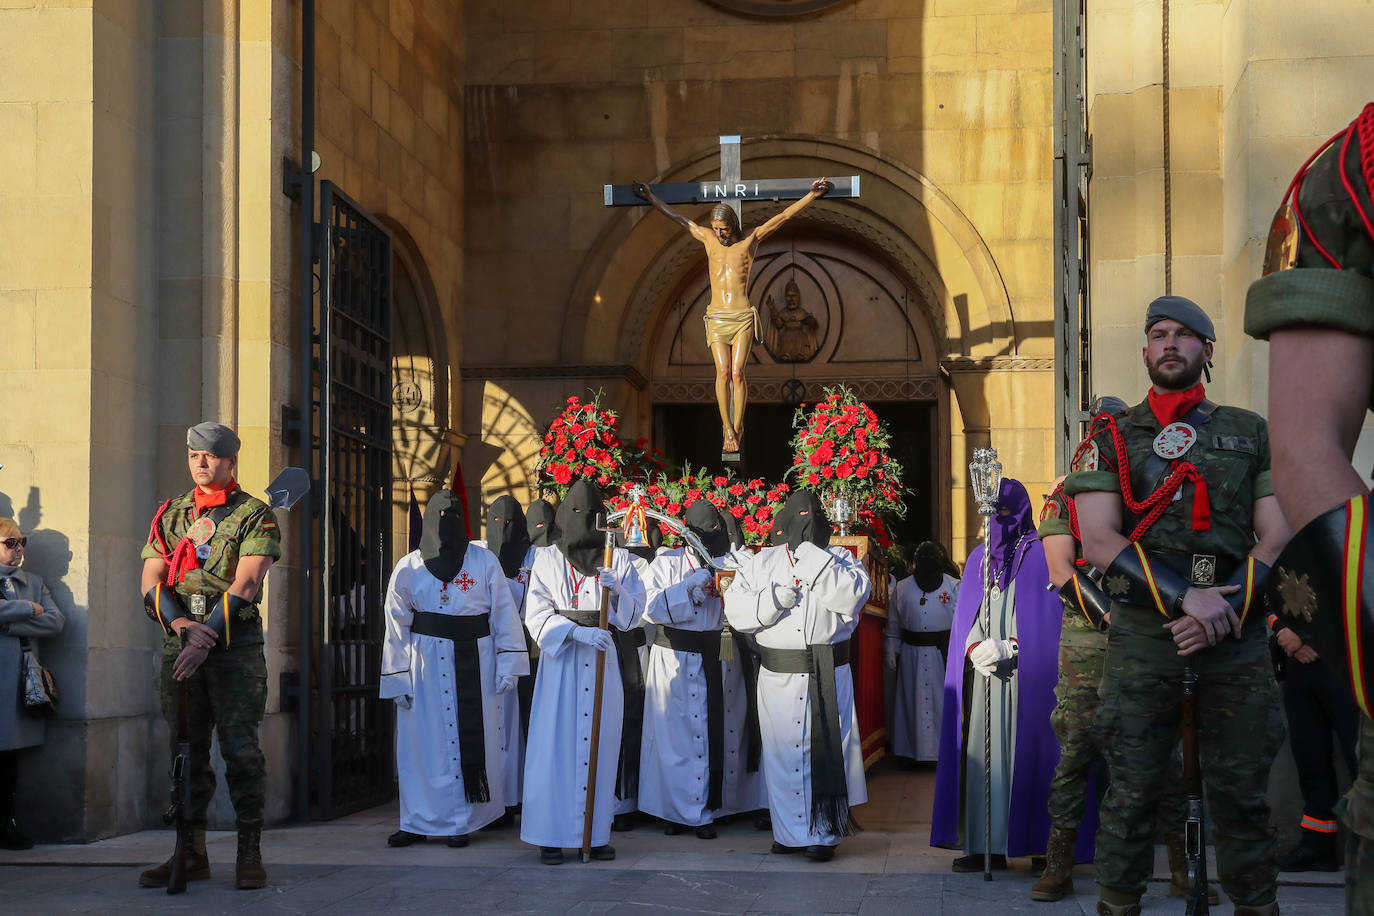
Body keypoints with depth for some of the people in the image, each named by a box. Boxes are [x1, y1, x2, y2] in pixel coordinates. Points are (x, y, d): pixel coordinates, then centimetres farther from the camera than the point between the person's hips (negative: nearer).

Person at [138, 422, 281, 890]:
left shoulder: (254, 515, 1)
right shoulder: (170, 514, 15)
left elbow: (246, 583, -10)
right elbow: (151, 580, 7)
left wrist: (207, 637, -18)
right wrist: (180, 623, -12)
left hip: (236, 644, -4)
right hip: (179, 642, 4)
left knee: (240, 747, -6)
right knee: (185, 750, 6)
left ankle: (250, 855, 0)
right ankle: (191, 855, 13)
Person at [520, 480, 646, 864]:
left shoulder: (617, 559, 10)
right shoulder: (547, 558, 5)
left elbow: (633, 613, 6)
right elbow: (536, 615, -3)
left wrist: (617, 590, -15)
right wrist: (578, 632, -17)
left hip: (601, 661, 2)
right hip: (559, 660, -2)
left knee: (599, 745, 2)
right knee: (555, 744, -5)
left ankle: (597, 833, 9)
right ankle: (551, 836, 0)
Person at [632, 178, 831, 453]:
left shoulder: (750, 240, 6)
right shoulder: (708, 239, 11)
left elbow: (784, 215, 8)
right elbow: (678, 218, 20)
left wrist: (813, 194, 7)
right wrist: (650, 198, 25)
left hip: (743, 318, -2)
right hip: (717, 317, 2)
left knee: (737, 372, -9)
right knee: (723, 372, -7)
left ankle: (737, 426, 1)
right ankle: (728, 427, 2)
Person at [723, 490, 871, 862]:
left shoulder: (839, 560, 7)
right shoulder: (762, 563, 11)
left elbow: (854, 594, -13)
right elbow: (735, 608, 4)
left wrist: (814, 558, -13)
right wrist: (772, 601, -11)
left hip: (829, 676, -1)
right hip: (778, 676, 1)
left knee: (826, 750, -3)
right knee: (783, 751, 4)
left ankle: (823, 834, 6)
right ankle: (790, 832, 16)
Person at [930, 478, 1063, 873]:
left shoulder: (1039, 556, 1)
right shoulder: (979, 559, 17)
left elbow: (1044, 621, -4)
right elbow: (965, 619, 13)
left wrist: (1007, 648, -14)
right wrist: (975, 649, -6)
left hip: (1025, 674, -4)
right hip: (982, 674, 5)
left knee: (1024, 751, -8)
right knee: (983, 755, -1)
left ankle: (1038, 843, -4)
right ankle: (986, 846, 1)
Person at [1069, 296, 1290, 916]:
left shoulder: (1251, 435, 14)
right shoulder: (1111, 440, 10)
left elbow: (1276, 537, 7)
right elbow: (1100, 541, -2)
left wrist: (1228, 607, -10)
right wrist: (1186, 597, -14)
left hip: (1236, 633, 1)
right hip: (1142, 633, -1)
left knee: (1241, 791, 2)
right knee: (1133, 790, -1)